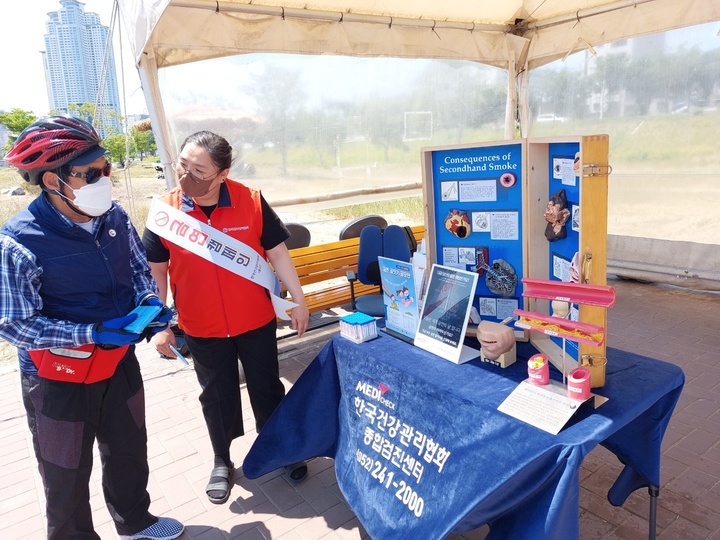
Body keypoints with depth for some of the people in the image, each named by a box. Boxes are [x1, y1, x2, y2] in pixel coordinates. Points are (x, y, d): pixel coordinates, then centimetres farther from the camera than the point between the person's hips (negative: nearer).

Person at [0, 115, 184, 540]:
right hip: (59, 377, -5)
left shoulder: (115, 218, -9)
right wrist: (94, 333, -28)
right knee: (67, 474, 16)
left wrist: (150, 301, -13)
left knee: (129, 450, 25)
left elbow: (140, 269, 7)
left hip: (120, 360, 6)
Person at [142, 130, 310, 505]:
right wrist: (160, 326, 0)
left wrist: (299, 301, -4)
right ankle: (222, 462, 41)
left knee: (267, 388, 15)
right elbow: (155, 273, -1)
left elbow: (277, 254, -5)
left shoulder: (251, 202, -13)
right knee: (217, 396, 17)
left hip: (256, 321, 0)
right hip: (201, 329, 1)